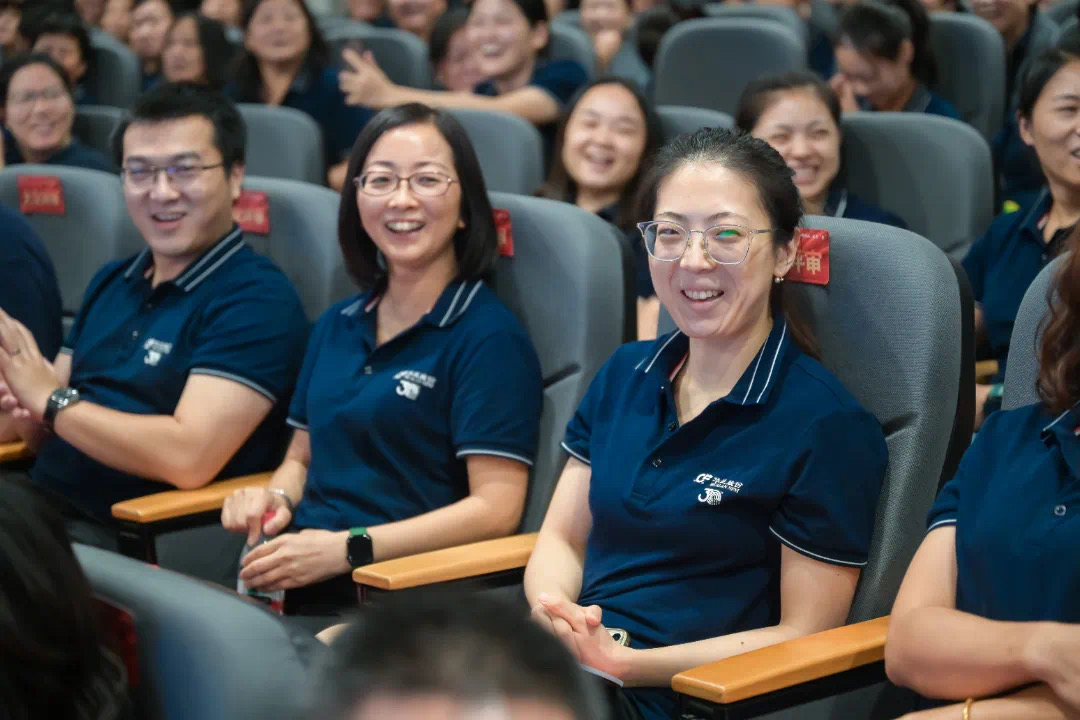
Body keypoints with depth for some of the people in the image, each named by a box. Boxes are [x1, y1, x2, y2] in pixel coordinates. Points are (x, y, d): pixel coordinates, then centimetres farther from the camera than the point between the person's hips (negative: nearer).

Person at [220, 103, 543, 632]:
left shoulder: (488, 336, -3)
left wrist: (347, 548, -18)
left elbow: (495, 508, -11)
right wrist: (276, 499, 5)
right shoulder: (336, 327, 19)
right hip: (295, 584, 6)